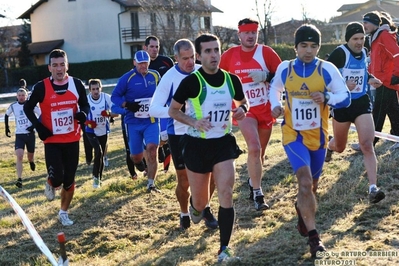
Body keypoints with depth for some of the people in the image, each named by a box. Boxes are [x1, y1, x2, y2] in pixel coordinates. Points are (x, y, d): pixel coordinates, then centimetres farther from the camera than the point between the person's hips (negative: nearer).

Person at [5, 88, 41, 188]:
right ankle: (19, 179, -19)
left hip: (30, 134, 0)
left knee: (30, 156, 14)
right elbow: (6, 115, 19)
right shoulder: (13, 106, 0)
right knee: (19, 156, -16)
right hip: (19, 135, 0)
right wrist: (7, 127, 16)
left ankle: (31, 161, 52)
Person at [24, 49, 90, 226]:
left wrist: (83, 114, -13)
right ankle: (50, 185, 26)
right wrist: (38, 126, -11)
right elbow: (28, 108, 4)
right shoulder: (41, 87, -9)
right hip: (52, 141, -2)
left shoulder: (77, 84, -3)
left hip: (72, 140, 2)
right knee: (56, 178, -12)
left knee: (69, 180, 8)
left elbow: (85, 105, 11)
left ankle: (63, 213, 26)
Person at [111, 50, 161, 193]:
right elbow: (114, 96, -5)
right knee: (136, 156, 5)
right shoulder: (127, 78, -8)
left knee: (152, 149, -16)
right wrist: (127, 105, -20)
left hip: (151, 121, 1)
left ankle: (151, 184, -4)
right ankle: (138, 162, 44)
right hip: (133, 123, -1)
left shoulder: (155, 76, 4)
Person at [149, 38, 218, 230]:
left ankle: (205, 209, 28)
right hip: (179, 135, -3)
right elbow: (154, 109, -18)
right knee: (184, 180, 6)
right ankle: (184, 214, 30)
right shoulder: (169, 78, -15)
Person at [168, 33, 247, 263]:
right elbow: (173, 110, -2)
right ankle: (196, 208, 50)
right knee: (201, 202, 10)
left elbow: (243, 102, 16)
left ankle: (225, 248, -2)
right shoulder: (191, 82, -13)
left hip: (224, 143, 2)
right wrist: (193, 122, -19)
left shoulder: (232, 80, -2)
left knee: (226, 195, -11)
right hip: (197, 145, -2)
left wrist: (242, 110, -8)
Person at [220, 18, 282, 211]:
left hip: (266, 108, 2)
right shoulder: (229, 55, -3)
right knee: (254, 148, -20)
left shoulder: (266, 52, -6)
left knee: (261, 151, 14)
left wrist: (265, 76, -24)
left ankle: (253, 181, 39)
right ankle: (257, 194, -14)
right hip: (244, 109, -2)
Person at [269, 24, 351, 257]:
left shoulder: (327, 69, -8)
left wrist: (327, 97, -26)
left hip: (318, 136, 2)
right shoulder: (285, 68, -4)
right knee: (305, 181, -20)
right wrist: (276, 105, -4)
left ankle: (302, 208, 52)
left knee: (312, 184, 18)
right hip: (293, 134, -2)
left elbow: (346, 97, -6)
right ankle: (313, 235, -12)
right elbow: (275, 88, 16)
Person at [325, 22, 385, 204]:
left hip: (361, 102, 4)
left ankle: (373, 188, -14)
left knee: (367, 145, -12)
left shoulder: (363, 52, 5)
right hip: (342, 103, -4)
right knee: (340, 147, 16)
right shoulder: (339, 53, -16)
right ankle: (329, 146, 56)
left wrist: (370, 80, 4)